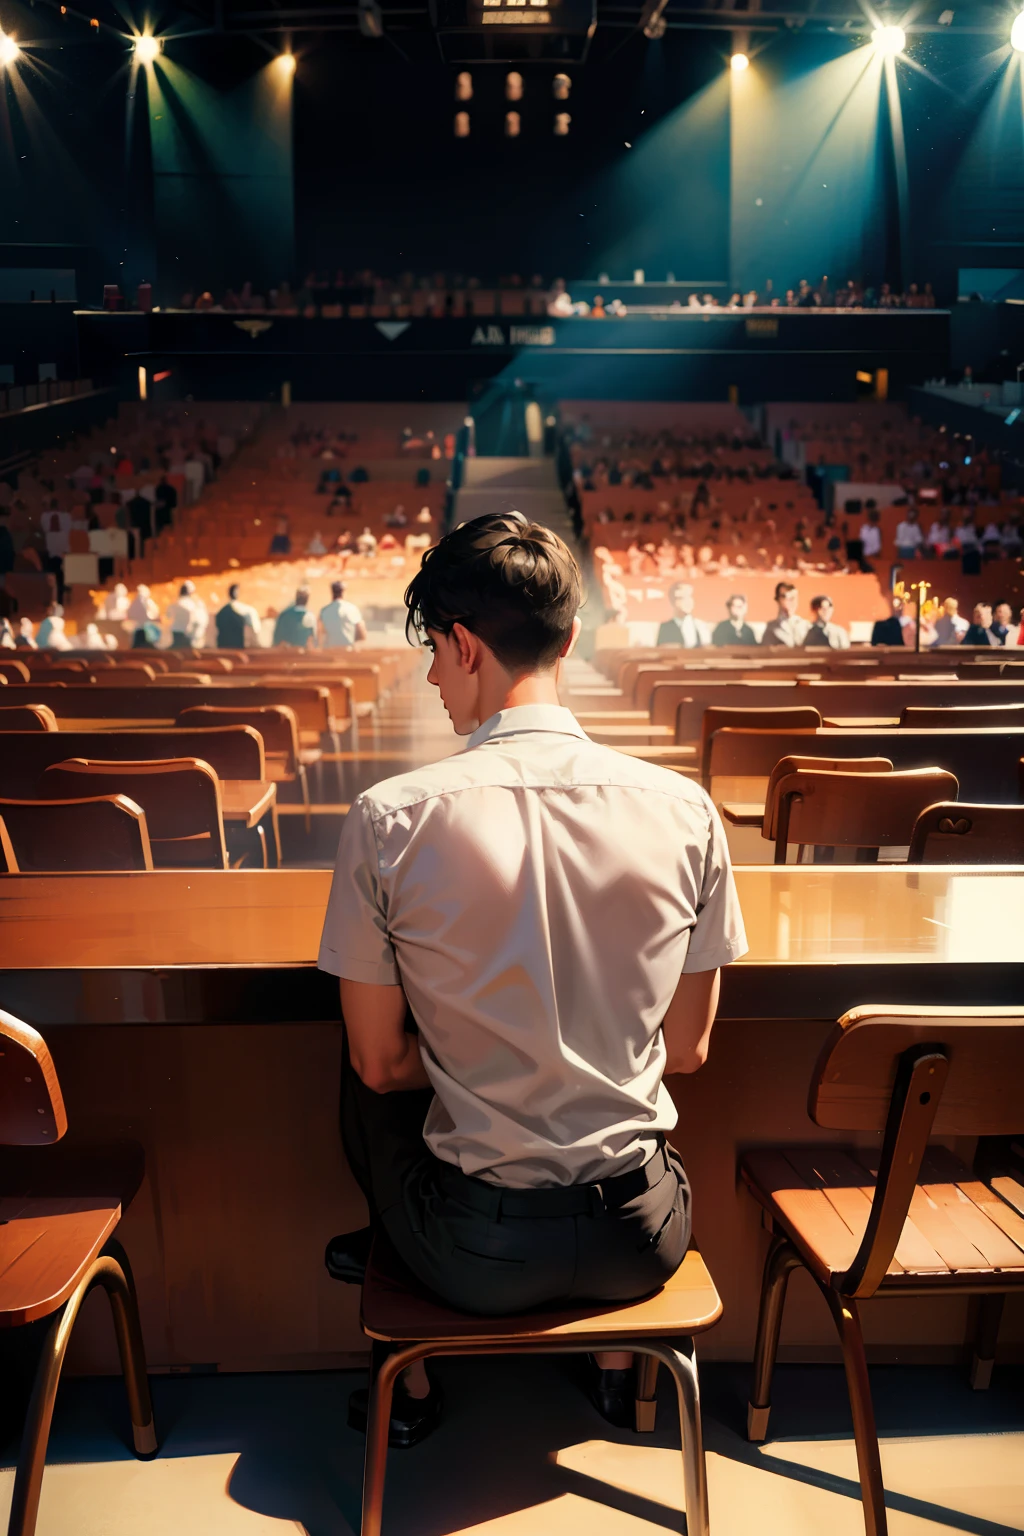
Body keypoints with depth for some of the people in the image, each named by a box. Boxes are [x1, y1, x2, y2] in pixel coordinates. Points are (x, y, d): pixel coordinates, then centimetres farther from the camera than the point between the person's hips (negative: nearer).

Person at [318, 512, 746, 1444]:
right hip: (642, 1243, 3)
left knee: (370, 1077, 28)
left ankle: (414, 1381, 42)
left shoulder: (389, 818, -18)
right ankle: (619, 1358, 46)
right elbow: (687, 1052, 1)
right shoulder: (685, 809, -10)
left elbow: (380, 1062, -6)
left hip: (477, 1258, -2)